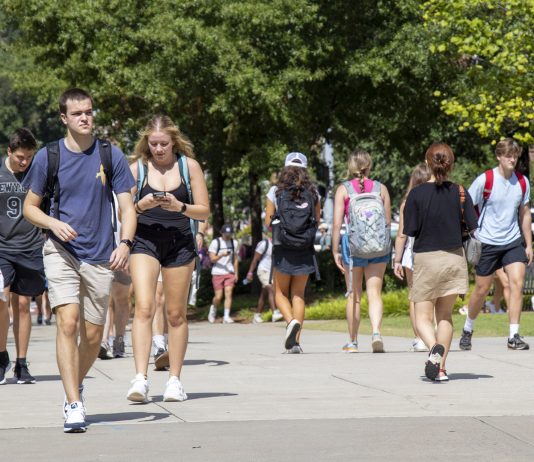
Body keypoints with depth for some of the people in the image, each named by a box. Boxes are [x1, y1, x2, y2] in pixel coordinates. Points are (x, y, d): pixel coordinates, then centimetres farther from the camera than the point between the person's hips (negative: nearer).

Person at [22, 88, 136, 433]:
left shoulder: (111, 155, 1)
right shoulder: (48, 156, 0)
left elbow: (127, 207, 1)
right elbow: (30, 207, 8)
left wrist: (125, 243, -16)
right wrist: (53, 223, -13)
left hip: (101, 256, 1)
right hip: (61, 251, -1)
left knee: (93, 334, 7)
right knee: (68, 322, -18)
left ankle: (76, 383, 36)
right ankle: (74, 405, -18)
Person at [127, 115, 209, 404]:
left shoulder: (189, 166, 3)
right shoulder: (137, 168, 3)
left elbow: (204, 211, 3)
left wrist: (179, 206, -15)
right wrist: (141, 205, -15)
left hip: (180, 242, 1)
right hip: (144, 241, -1)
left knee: (176, 314, 6)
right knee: (144, 307, -16)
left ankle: (174, 380, 14)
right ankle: (140, 378, -23)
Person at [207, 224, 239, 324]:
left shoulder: (234, 243, 9)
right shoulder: (215, 242, -5)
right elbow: (212, 259, -10)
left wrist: (236, 273, 12)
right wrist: (221, 255, -27)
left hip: (229, 273, 3)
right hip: (217, 273, -3)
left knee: (228, 293, -10)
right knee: (218, 296, -4)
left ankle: (226, 317, -11)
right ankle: (213, 310, 25)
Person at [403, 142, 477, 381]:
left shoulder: (417, 194, -9)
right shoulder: (460, 193, -3)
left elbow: (407, 231, -9)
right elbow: (474, 228, -1)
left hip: (425, 259, -3)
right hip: (454, 258, 3)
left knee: (422, 317, 5)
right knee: (445, 315, 15)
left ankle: (434, 349, -26)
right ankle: (441, 368, 8)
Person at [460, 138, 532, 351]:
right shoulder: (484, 180, -11)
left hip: (513, 241, 3)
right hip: (487, 243, -3)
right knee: (481, 289, 5)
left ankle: (514, 336, -11)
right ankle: (467, 329, 29)